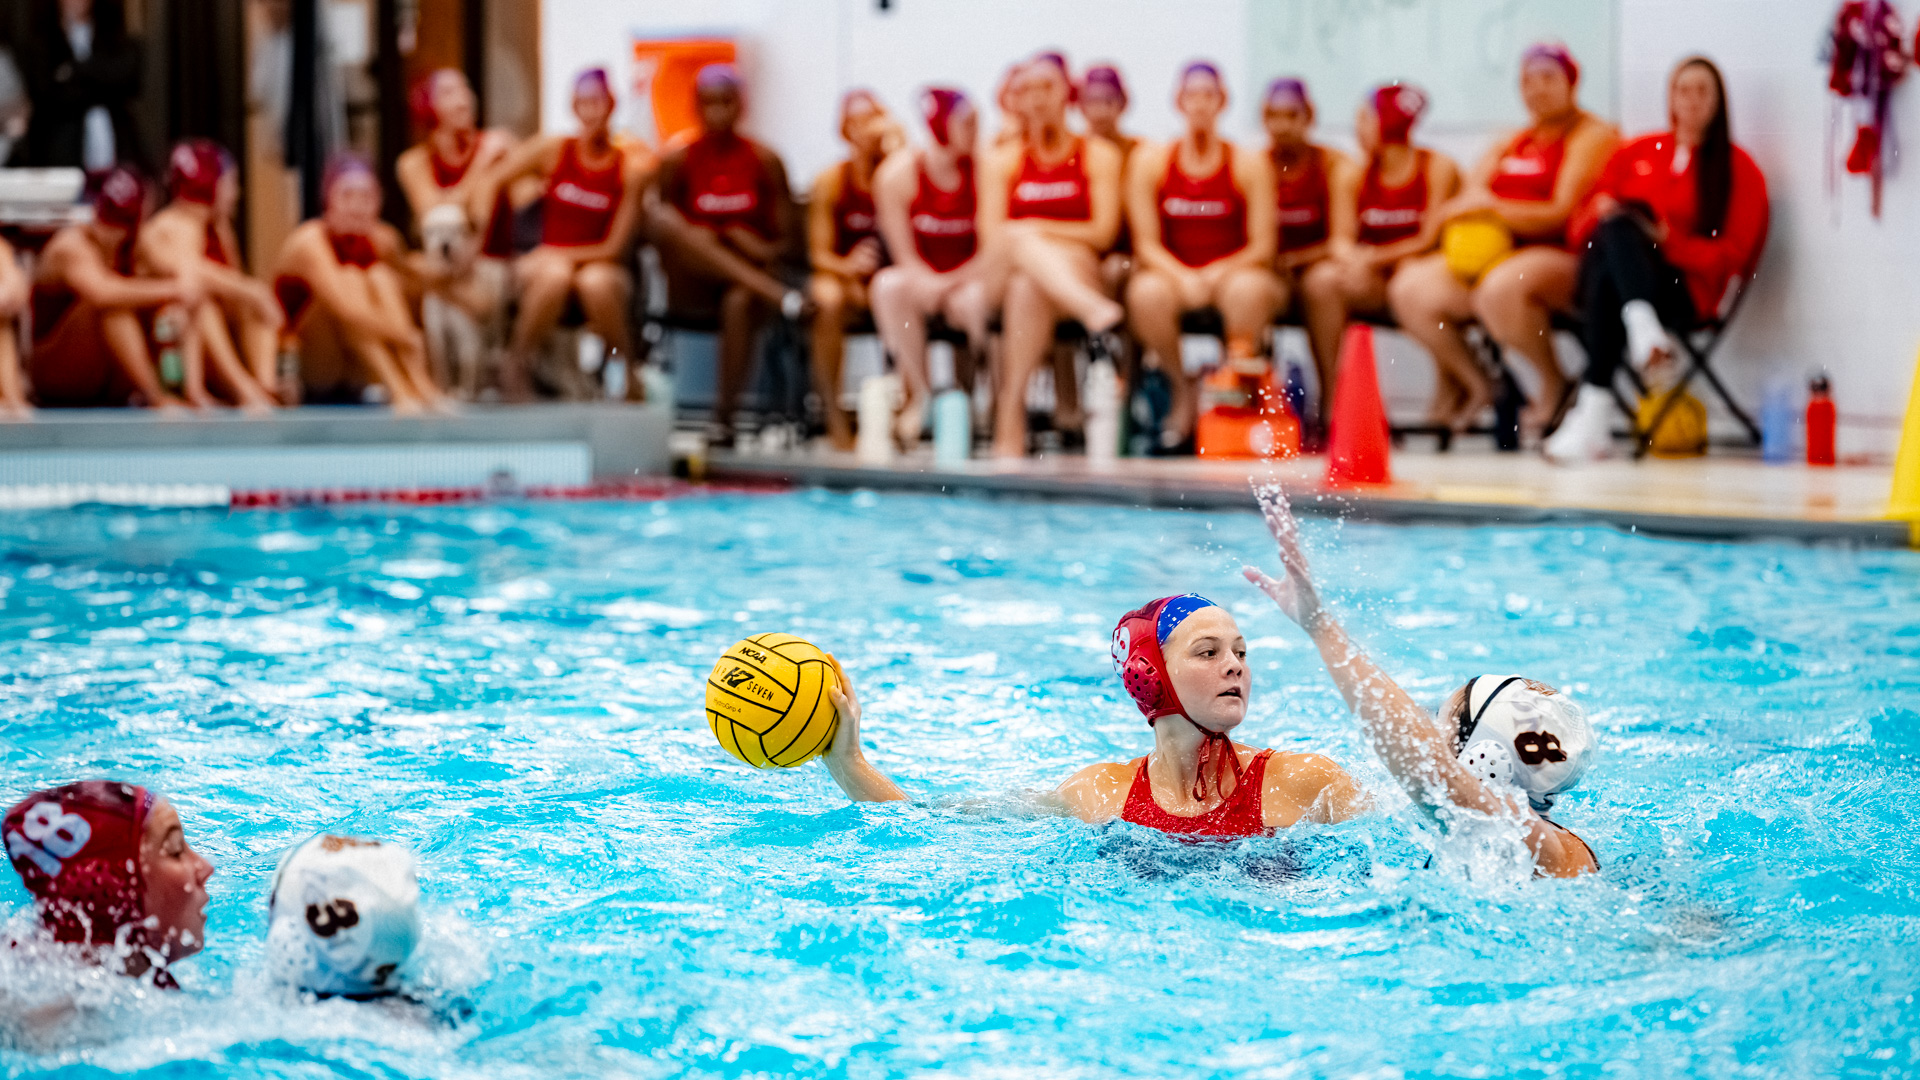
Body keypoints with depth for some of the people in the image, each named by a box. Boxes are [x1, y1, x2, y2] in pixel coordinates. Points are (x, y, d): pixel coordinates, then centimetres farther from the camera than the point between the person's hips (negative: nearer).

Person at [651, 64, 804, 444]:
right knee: (662, 217, -30)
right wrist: (695, 241, -14)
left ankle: (725, 411, -29)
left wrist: (762, 250, -15)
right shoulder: (678, 161, 7)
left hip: (751, 270, -1)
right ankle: (776, 294, -38)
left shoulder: (763, 160, 6)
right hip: (693, 283, 1)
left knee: (740, 302, -39)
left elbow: (785, 238, 6)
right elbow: (664, 232, 7)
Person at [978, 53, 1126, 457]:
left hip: (1079, 273, -1)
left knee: (1028, 288, -39)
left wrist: (1036, 229, -4)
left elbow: (1103, 233, 1)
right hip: (1006, 280, 1)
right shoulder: (1001, 161, 19)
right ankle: (1097, 314, -59)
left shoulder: (1099, 155, 12)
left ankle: (1011, 405, -48)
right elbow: (992, 238, 7)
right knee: (1022, 243, -37)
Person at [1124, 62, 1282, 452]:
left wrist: (1216, 274, -20)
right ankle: (1182, 390, -10)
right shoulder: (1151, 161, 4)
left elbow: (1262, 247, -3)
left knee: (1249, 289, -37)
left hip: (1233, 271, -1)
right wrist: (1183, 277, -19)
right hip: (1172, 274, 1)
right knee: (1146, 294, -34)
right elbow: (1146, 244, -1)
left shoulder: (1248, 164, 1)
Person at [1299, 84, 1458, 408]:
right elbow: (1341, 241, 0)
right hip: (1370, 280, 4)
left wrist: (1372, 259, -17)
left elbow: (1430, 240, -9)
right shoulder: (1354, 176, 10)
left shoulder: (1438, 168, -2)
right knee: (1319, 279, -26)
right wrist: (1350, 256, -24)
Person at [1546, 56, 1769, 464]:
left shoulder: (1739, 169, 15)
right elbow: (1579, 230, 19)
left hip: (1682, 288, -3)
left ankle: (1593, 409, -48)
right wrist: (1599, 214, -5)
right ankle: (1642, 331, -59)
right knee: (1616, 224, -32)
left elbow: (1730, 255, 3)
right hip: (1601, 272, 3)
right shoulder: (1633, 153, 25)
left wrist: (1668, 240, -12)